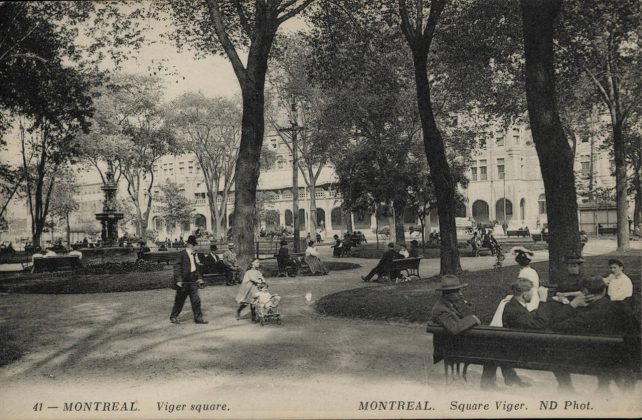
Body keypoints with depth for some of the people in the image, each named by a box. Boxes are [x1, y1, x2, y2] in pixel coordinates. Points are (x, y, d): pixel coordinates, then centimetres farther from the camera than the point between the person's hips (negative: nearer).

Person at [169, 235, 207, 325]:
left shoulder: (195, 255, 10)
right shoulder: (182, 254, -11)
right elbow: (176, 267, -13)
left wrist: (199, 278, 10)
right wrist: (178, 280, -19)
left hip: (193, 281, 6)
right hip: (183, 282, -6)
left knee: (196, 300, 2)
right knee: (180, 301, 6)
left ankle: (198, 318, 9)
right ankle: (173, 317, 23)